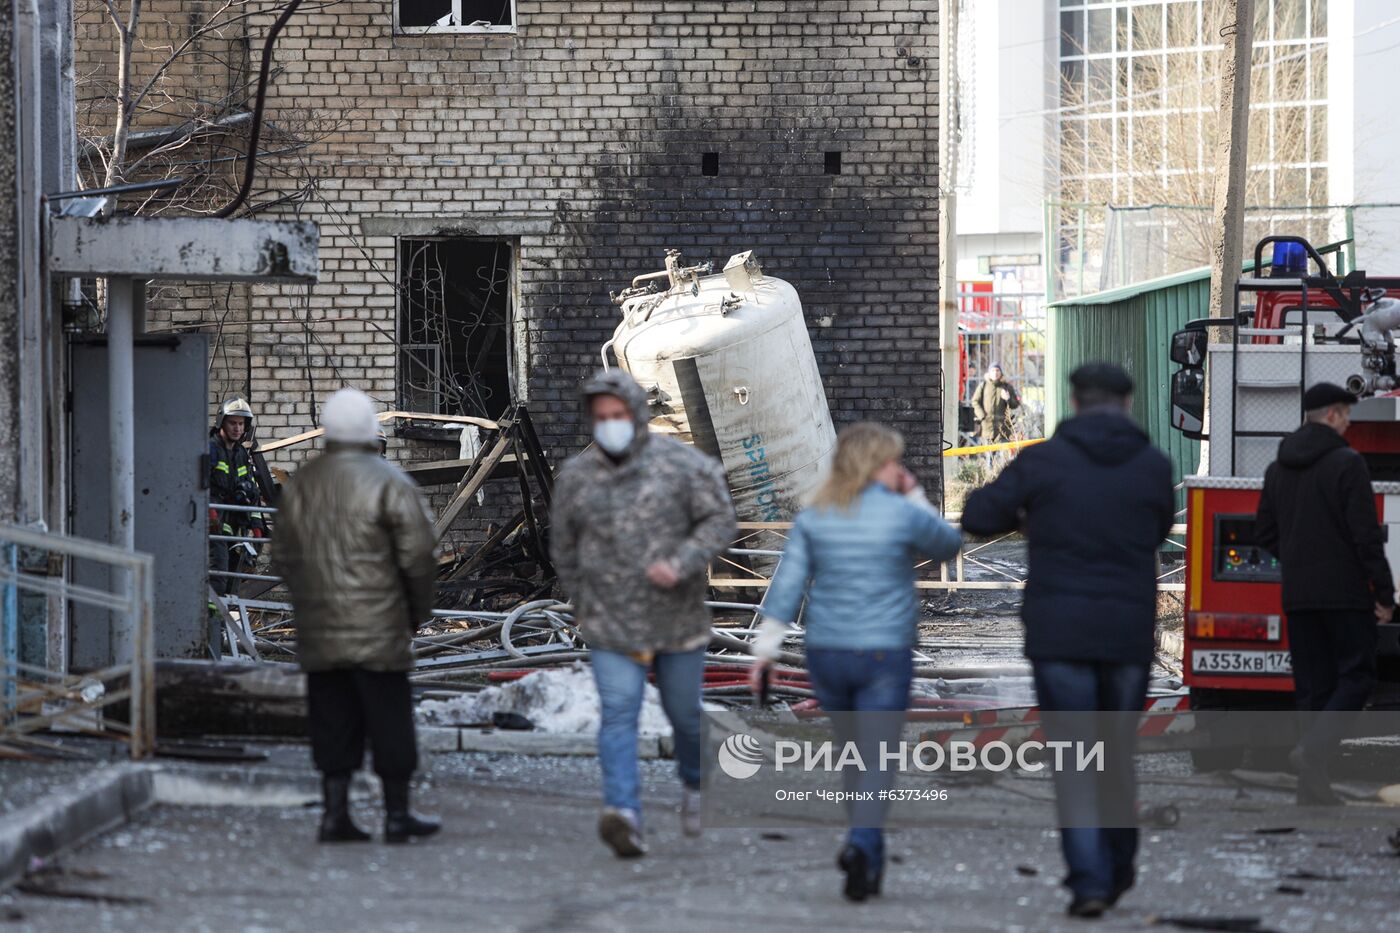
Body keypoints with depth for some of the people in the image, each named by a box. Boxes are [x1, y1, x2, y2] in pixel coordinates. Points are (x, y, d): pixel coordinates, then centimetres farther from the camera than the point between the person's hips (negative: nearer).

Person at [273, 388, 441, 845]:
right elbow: (418, 555, -10)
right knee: (389, 721, 3)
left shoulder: (300, 483, 7)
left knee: (333, 723, 9)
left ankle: (335, 813, 6)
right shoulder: (388, 483, -10)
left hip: (318, 631, 5)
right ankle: (397, 814, 7)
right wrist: (419, 610, 4)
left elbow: (285, 557, 12)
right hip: (379, 631, -5)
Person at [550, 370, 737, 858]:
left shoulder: (682, 464, -5)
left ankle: (694, 784, 41)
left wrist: (681, 564, -21)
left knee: (684, 712, 12)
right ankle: (623, 812, -24)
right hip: (610, 625, 1)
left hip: (677, 619, -1)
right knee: (618, 713, -13)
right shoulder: (576, 476, 2)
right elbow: (563, 548, 15)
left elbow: (720, 520, -6)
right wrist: (585, 605, 14)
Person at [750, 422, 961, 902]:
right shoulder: (902, 515, -8)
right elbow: (948, 547, 9)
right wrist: (916, 498, 14)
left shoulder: (814, 517, 1)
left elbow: (788, 582, -1)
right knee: (876, 760, -3)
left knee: (853, 752, 18)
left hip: (826, 653, 4)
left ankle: (870, 861, 24)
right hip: (885, 653, -4)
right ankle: (862, 844, -26)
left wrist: (766, 647, 2)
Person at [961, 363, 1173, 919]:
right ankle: (1117, 868, 30)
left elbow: (977, 518, 0)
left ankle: (1089, 880, -8)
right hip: (1128, 635, 2)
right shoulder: (1154, 467, 0)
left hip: (1059, 633, -2)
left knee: (1073, 762, 2)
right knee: (1118, 752, 19)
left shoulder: (1044, 461, -5)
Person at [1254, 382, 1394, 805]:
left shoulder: (1278, 469, 10)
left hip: (1298, 596, 6)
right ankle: (1313, 750, -22)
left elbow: (1266, 533, 14)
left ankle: (1313, 786, 5)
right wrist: (1384, 593, -9)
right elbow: (1366, 534, -14)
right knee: (1356, 678, 0)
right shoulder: (1346, 464, -11)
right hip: (1346, 592, -6)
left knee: (1312, 686, 9)